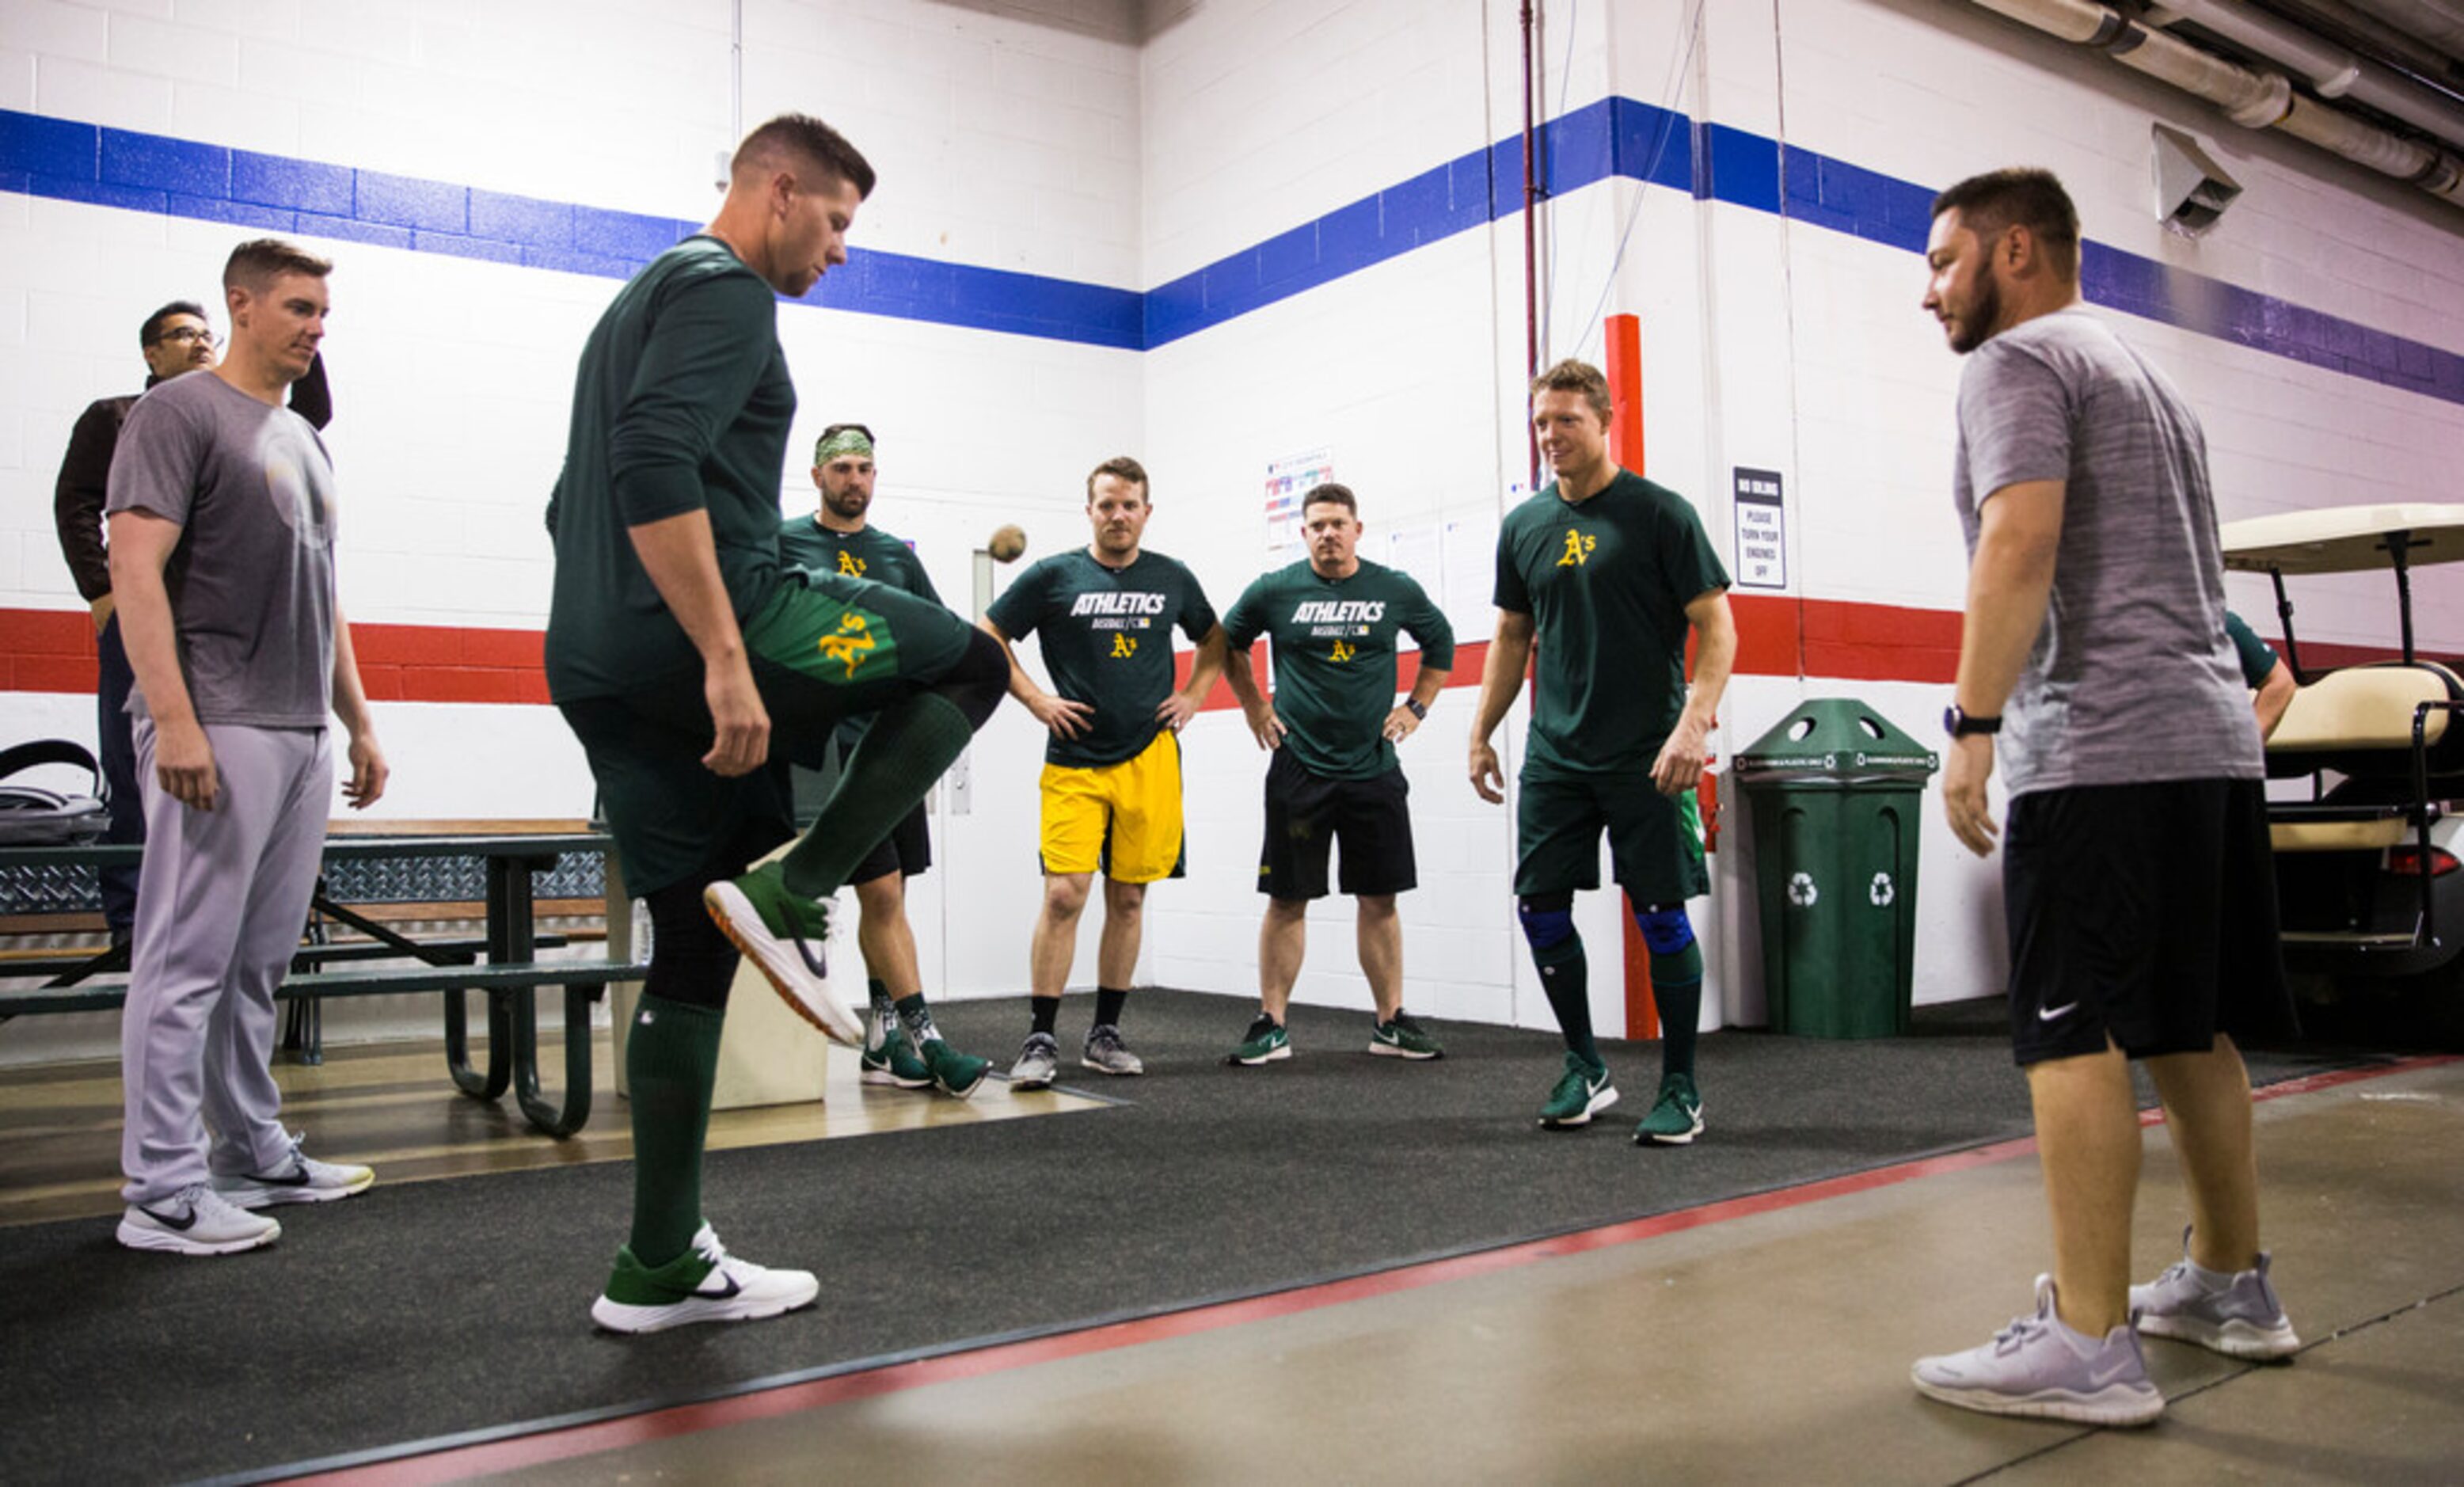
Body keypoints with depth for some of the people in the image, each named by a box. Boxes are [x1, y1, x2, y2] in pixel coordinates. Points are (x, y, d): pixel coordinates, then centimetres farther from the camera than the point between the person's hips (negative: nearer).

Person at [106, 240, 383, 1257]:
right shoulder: (181, 413, -3)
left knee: (258, 965, 13)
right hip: (218, 734, -8)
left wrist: (359, 725, 19)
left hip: (303, 737, 8)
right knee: (188, 964, -4)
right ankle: (164, 1193, 2)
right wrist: (174, 721, -20)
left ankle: (255, 1156, 22)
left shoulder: (306, 441, 21)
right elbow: (135, 570, -11)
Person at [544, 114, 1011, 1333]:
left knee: (693, 955, 11)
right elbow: (657, 471, -21)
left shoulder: (642, 299, 29)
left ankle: (659, 1271, 15)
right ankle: (789, 893, -7)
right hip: (694, 638, -10)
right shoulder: (725, 290, -4)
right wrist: (726, 660, -26)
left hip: (598, 674, 10)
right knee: (970, 665, 7)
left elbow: (579, 502, 29)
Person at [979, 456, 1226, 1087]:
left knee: (1128, 899, 7)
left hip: (1150, 758, 3)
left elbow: (1213, 640, 25)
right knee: (1064, 894, -12)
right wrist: (1035, 699, -2)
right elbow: (987, 639, 6)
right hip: (1075, 761, -3)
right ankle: (1040, 1040, -4)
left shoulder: (1172, 579, 9)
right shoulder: (1053, 576, 0)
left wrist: (1193, 695, 11)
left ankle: (1106, 1034, 18)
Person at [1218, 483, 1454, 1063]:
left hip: (1375, 769, 2)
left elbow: (1440, 640, 19)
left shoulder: (1396, 590, 2)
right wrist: (1253, 706, 9)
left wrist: (1416, 706, 11)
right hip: (1298, 769, -1)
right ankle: (1272, 1026, 9)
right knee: (1286, 901, 1)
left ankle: (1391, 1023, 16)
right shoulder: (1274, 591, -2)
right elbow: (1228, 642, 15)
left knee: (1379, 900, 6)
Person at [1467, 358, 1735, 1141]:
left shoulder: (1659, 512, -4)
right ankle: (1585, 1070, 22)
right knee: (1540, 908, 4)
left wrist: (1695, 722, -20)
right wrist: (1481, 734, 14)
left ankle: (1680, 1090, 13)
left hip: (1646, 755, -5)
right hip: (1554, 754, 5)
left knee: (1661, 916, -1)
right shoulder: (1524, 525, 10)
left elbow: (1716, 625, -7)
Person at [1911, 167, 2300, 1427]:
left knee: (2074, 1035, -9)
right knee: (2191, 1027, 16)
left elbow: (2020, 543, -17)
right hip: (2212, 739, 10)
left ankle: (2088, 1346, -7)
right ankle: (2230, 1284, 26)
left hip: (2100, 752, -10)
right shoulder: (2148, 380, 26)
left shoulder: (2018, 363, -2)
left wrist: (1973, 727, -18)